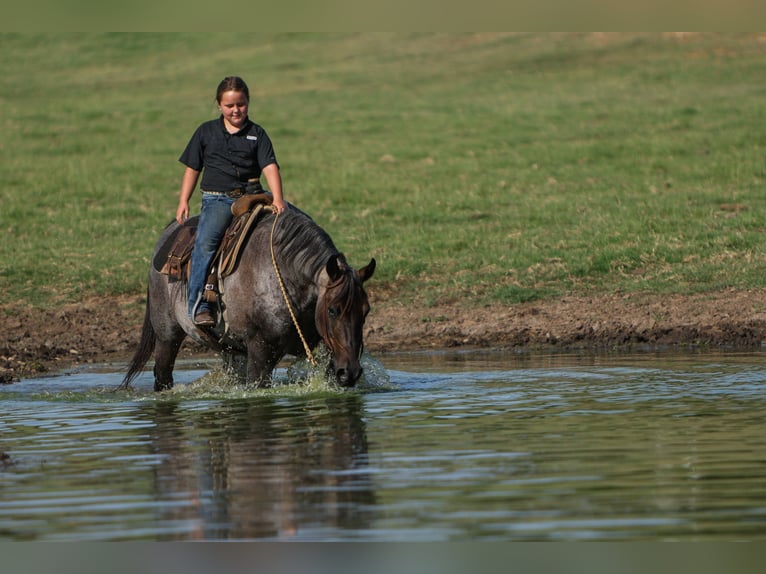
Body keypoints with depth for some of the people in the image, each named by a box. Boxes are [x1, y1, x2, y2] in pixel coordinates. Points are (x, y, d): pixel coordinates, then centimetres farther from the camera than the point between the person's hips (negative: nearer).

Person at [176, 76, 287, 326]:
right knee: (206, 240, -29)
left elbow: (270, 167, -3)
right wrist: (183, 202, 6)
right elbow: (192, 168, 15)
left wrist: (277, 198, -19)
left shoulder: (257, 134, 8)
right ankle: (198, 304, -33)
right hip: (217, 199, -2)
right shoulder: (207, 132, 10)